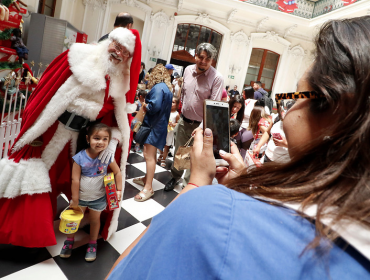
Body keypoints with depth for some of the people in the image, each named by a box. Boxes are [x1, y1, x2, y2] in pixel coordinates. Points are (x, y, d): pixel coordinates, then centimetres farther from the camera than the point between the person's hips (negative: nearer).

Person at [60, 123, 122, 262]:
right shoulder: (80, 158, -22)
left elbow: (118, 173, -6)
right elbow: (75, 180, -17)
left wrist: (119, 190, -11)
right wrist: (75, 201, -12)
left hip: (98, 198, 0)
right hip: (81, 196, 0)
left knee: (95, 219, 19)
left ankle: (92, 244, 43)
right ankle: (69, 241, 47)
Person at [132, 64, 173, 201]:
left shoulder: (158, 87, -15)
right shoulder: (167, 88, 16)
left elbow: (155, 106, -27)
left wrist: (145, 106, -7)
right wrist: (147, 105, 9)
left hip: (154, 126, -10)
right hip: (160, 124, 10)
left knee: (149, 155, -8)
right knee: (151, 154, 19)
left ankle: (148, 188, -4)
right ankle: (147, 178, 32)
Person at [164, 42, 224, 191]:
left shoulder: (217, 77, -15)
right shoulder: (188, 70, 2)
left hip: (200, 124, -4)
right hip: (183, 120, 5)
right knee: (178, 151, 17)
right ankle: (175, 177, 42)